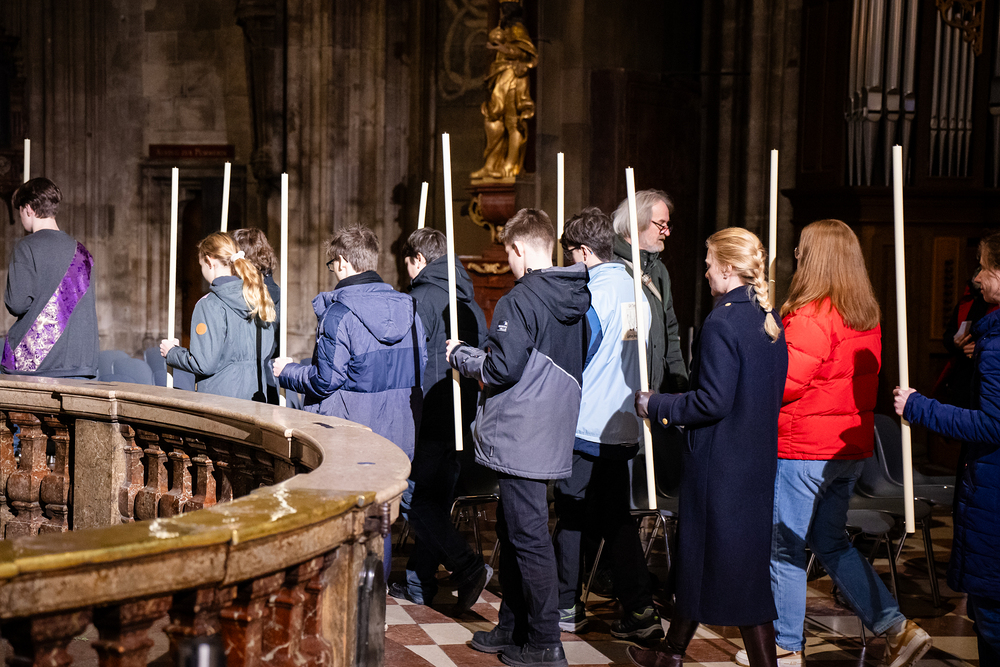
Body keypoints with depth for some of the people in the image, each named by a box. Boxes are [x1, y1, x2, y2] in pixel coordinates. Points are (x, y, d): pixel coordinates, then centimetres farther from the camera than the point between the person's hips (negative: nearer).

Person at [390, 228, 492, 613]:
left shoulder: (421, 300, -11)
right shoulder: (470, 304, 14)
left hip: (429, 418, -8)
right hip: (461, 418, 8)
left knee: (414, 500, -4)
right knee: (437, 501, 12)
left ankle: (468, 568, -15)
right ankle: (418, 584, 19)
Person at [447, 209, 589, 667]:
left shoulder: (520, 300, -16)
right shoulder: (576, 300, 10)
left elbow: (502, 368, -19)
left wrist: (460, 355, 0)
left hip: (520, 440, -9)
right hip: (553, 436, 9)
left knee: (529, 538, -3)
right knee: (512, 533, 19)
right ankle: (512, 629, 28)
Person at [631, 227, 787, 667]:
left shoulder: (722, 323, -18)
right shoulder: (769, 320, 8)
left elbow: (713, 402, -22)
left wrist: (657, 406, -10)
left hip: (721, 463, -9)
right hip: (757, 460, 9)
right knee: (696, 553, 18)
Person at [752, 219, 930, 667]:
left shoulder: (811, 316, -18)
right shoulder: (867, 316, 7)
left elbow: (783, 383, -19)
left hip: (804, 449, -8)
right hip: (851, 446, 8)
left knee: (785, 547, 6)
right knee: (831, 542, 19)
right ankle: (897, 629, 14)